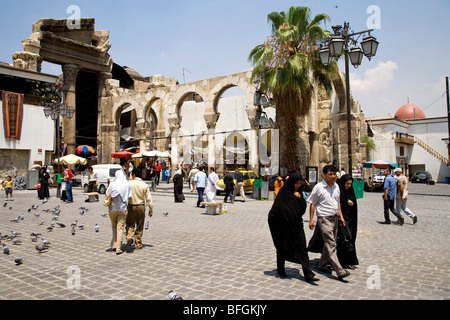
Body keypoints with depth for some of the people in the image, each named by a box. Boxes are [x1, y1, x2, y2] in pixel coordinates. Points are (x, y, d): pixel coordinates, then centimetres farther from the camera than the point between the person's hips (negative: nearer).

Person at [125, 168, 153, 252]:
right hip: (141, 207, 1)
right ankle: (138, 244, 17)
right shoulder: (144, 185, -3)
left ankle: (129, 238, -15)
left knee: (130, 225, 11)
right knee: (139, 226, 12)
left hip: (131, 206, -1)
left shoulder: (129, 183, -7)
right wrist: (151, 210, 6)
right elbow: (149, 199, -1)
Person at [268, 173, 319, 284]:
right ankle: (280, 269, 31)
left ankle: (308, 274, -3)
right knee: (283, 247, 10)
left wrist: (300, 198, -10)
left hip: (297, 225, 6)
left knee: (302, 247, -2)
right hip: (284, 226, -6)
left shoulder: (296, 193, 9)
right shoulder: (283, 193, -13)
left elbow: (303, 208, 7)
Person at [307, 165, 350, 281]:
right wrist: (311, 220, -7)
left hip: (335, 218, 7)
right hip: (324, 219, -7)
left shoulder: (336, 186, 9)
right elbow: (312, 203, -4)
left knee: (329, 244, 13)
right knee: (331, 245, -10)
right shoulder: (318, 187, -9)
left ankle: (322, 265, 28)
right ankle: (340, 271, -12)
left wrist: (341, 216, 14)